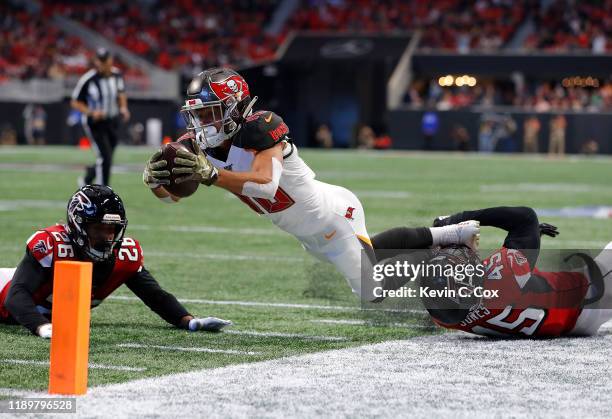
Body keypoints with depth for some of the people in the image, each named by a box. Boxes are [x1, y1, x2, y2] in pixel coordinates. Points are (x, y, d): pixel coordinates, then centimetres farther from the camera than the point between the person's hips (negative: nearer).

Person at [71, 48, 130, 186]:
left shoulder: (116, 75, -4)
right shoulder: (88, 80, -20)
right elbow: (75, 102, -10)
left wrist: (123, 107, -2)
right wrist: (91, 112, -24)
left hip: (112, 122, 6)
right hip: (94, 123, -6)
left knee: (105, 159, 12)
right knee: (105, 157, -14)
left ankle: (86, 180, 38)